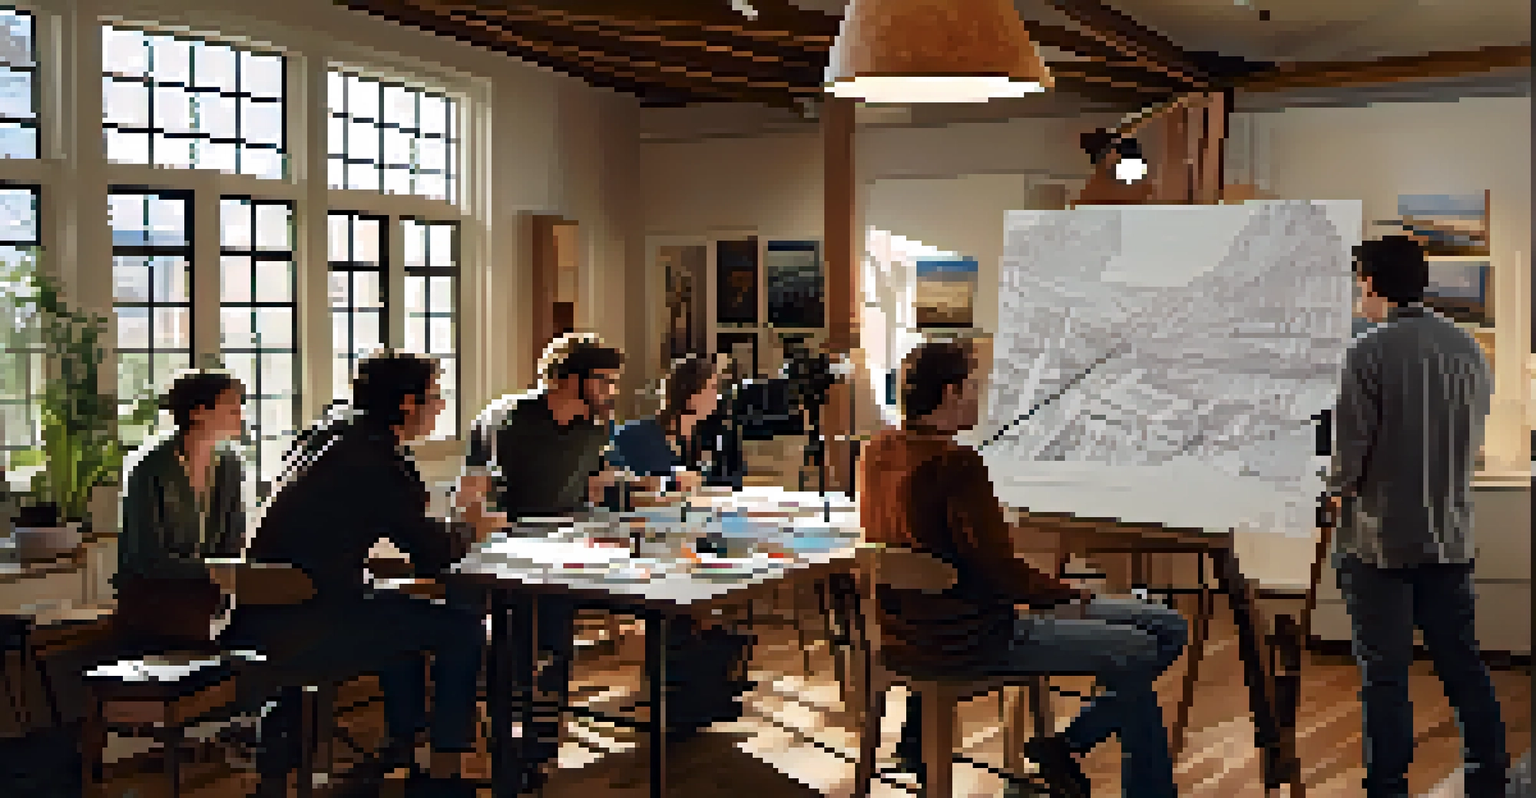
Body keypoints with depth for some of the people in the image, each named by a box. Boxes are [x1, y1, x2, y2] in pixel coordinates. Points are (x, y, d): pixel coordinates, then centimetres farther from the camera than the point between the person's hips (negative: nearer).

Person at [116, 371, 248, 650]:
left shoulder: (230, 465, 3)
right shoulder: (151, 469, -14)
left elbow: (233, 542, 6)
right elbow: (147, 558, -18)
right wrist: (208, 571, -28)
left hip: (205, 596, 5)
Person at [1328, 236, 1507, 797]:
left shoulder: (1371, 352, -15)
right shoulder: (1468, 349, 4)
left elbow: (1351, 443, -15)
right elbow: (1473, 440, 11)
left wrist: (1338, 491, 4)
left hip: (1379, 538, -6)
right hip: (1450, 535, 6)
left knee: (1384, 671, 3)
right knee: (1461, 661, 15)